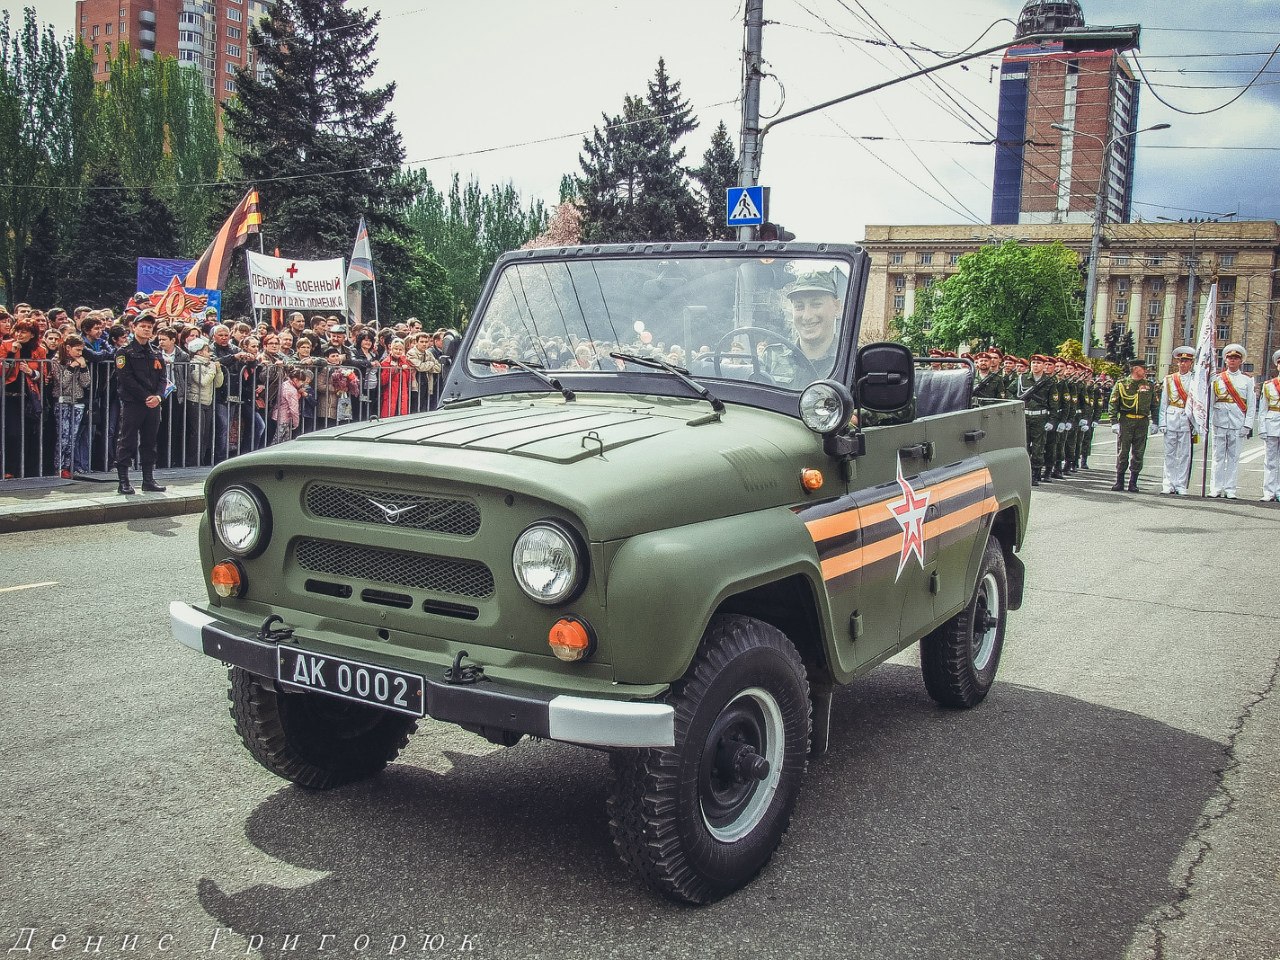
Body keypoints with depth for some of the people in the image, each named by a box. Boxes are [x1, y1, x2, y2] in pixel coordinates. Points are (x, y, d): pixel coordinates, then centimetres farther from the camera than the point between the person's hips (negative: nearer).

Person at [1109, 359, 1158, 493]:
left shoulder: (1149, 385, 12)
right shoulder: (1121, 384, 2)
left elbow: (1155, 405, 15)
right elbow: (1113, 404, -1)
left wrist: (1154, 422, 8)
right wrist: (1114, 422, -8)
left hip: (1142, 423, 3)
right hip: (1125, 421, -2)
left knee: (1138, 453, 3)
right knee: (1122, 452, 0)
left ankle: (1133, 483, 9)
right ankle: (1119, 482, 8)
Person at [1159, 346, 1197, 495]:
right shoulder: (1169, 379, 10)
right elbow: (1163, 402, 9)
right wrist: (1162, 422, 2)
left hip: (1188, 419, -2)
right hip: (1171, 418, 2)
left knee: (1184, 454, -1)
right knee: (1169, 453, 4)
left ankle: (1181, 486, 3)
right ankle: (1169, 484, 9)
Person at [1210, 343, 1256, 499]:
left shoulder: (1247, 380, 7)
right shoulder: (1218, 379, 8)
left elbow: (1251, 404, 4)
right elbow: (1210, 402, 8)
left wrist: (1248, 425, -4)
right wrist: (1208, 422, 1)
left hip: (1238, 422, 0)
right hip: (1219, 420, 1)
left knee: (1234, 457, 1)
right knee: (1218, 456, 2)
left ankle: (1230, 489, 5)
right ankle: (1216, 488, 7)